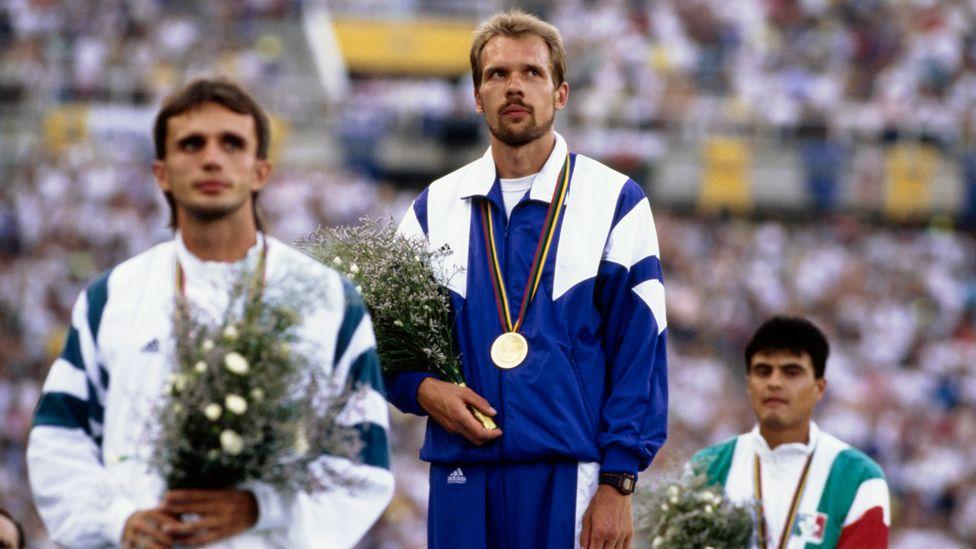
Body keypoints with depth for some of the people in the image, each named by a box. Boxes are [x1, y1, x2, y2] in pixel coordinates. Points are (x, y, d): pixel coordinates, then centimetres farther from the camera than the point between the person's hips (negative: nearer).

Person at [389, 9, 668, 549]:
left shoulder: (615, 202, 4)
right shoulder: (435, 209, 13)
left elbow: (639, 356, -1)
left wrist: (618, 484, -8)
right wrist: (424, 389, -6)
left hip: (569, 479, -3)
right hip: (461, 476, 3)